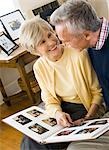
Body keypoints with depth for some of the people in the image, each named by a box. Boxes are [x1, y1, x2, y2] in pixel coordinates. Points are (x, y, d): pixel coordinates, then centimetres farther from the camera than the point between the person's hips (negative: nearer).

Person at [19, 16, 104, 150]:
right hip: (61, 109, 4)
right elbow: (50, 101, 0)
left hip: (85, 109, -4)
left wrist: (88, 118, -23)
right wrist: (58, 113, -22)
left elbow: (97, 92, -10)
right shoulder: (39, 67, -4)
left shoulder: (79, 55, -18)